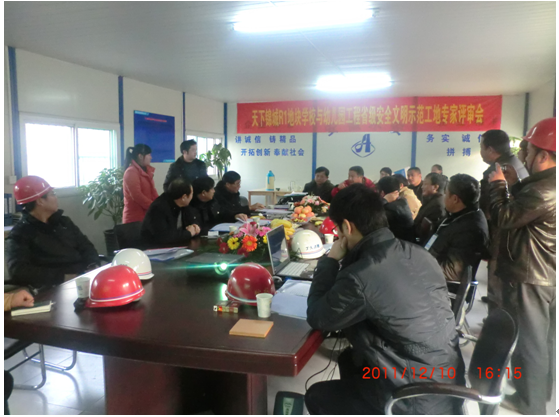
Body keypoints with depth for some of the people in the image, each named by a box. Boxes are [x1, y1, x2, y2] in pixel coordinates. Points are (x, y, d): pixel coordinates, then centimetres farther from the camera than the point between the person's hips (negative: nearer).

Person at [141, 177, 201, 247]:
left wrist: (195, 226, -11)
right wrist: (188, 233, -22)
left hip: (176, 245, 8)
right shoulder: (158, 208, -23)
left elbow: (195, 220, 13)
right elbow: (162, 236, -33)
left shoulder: (184, 205, -1)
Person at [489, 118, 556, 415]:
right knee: (544, 338, 21)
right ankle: (542, 390, 38)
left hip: (529, 277, -10)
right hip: (547, 274, 10)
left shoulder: (543, 190, -25)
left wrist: (498, 184, -8)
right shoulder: (548, 185, 7)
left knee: (529, 340, 4)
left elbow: (503, 218, -19)